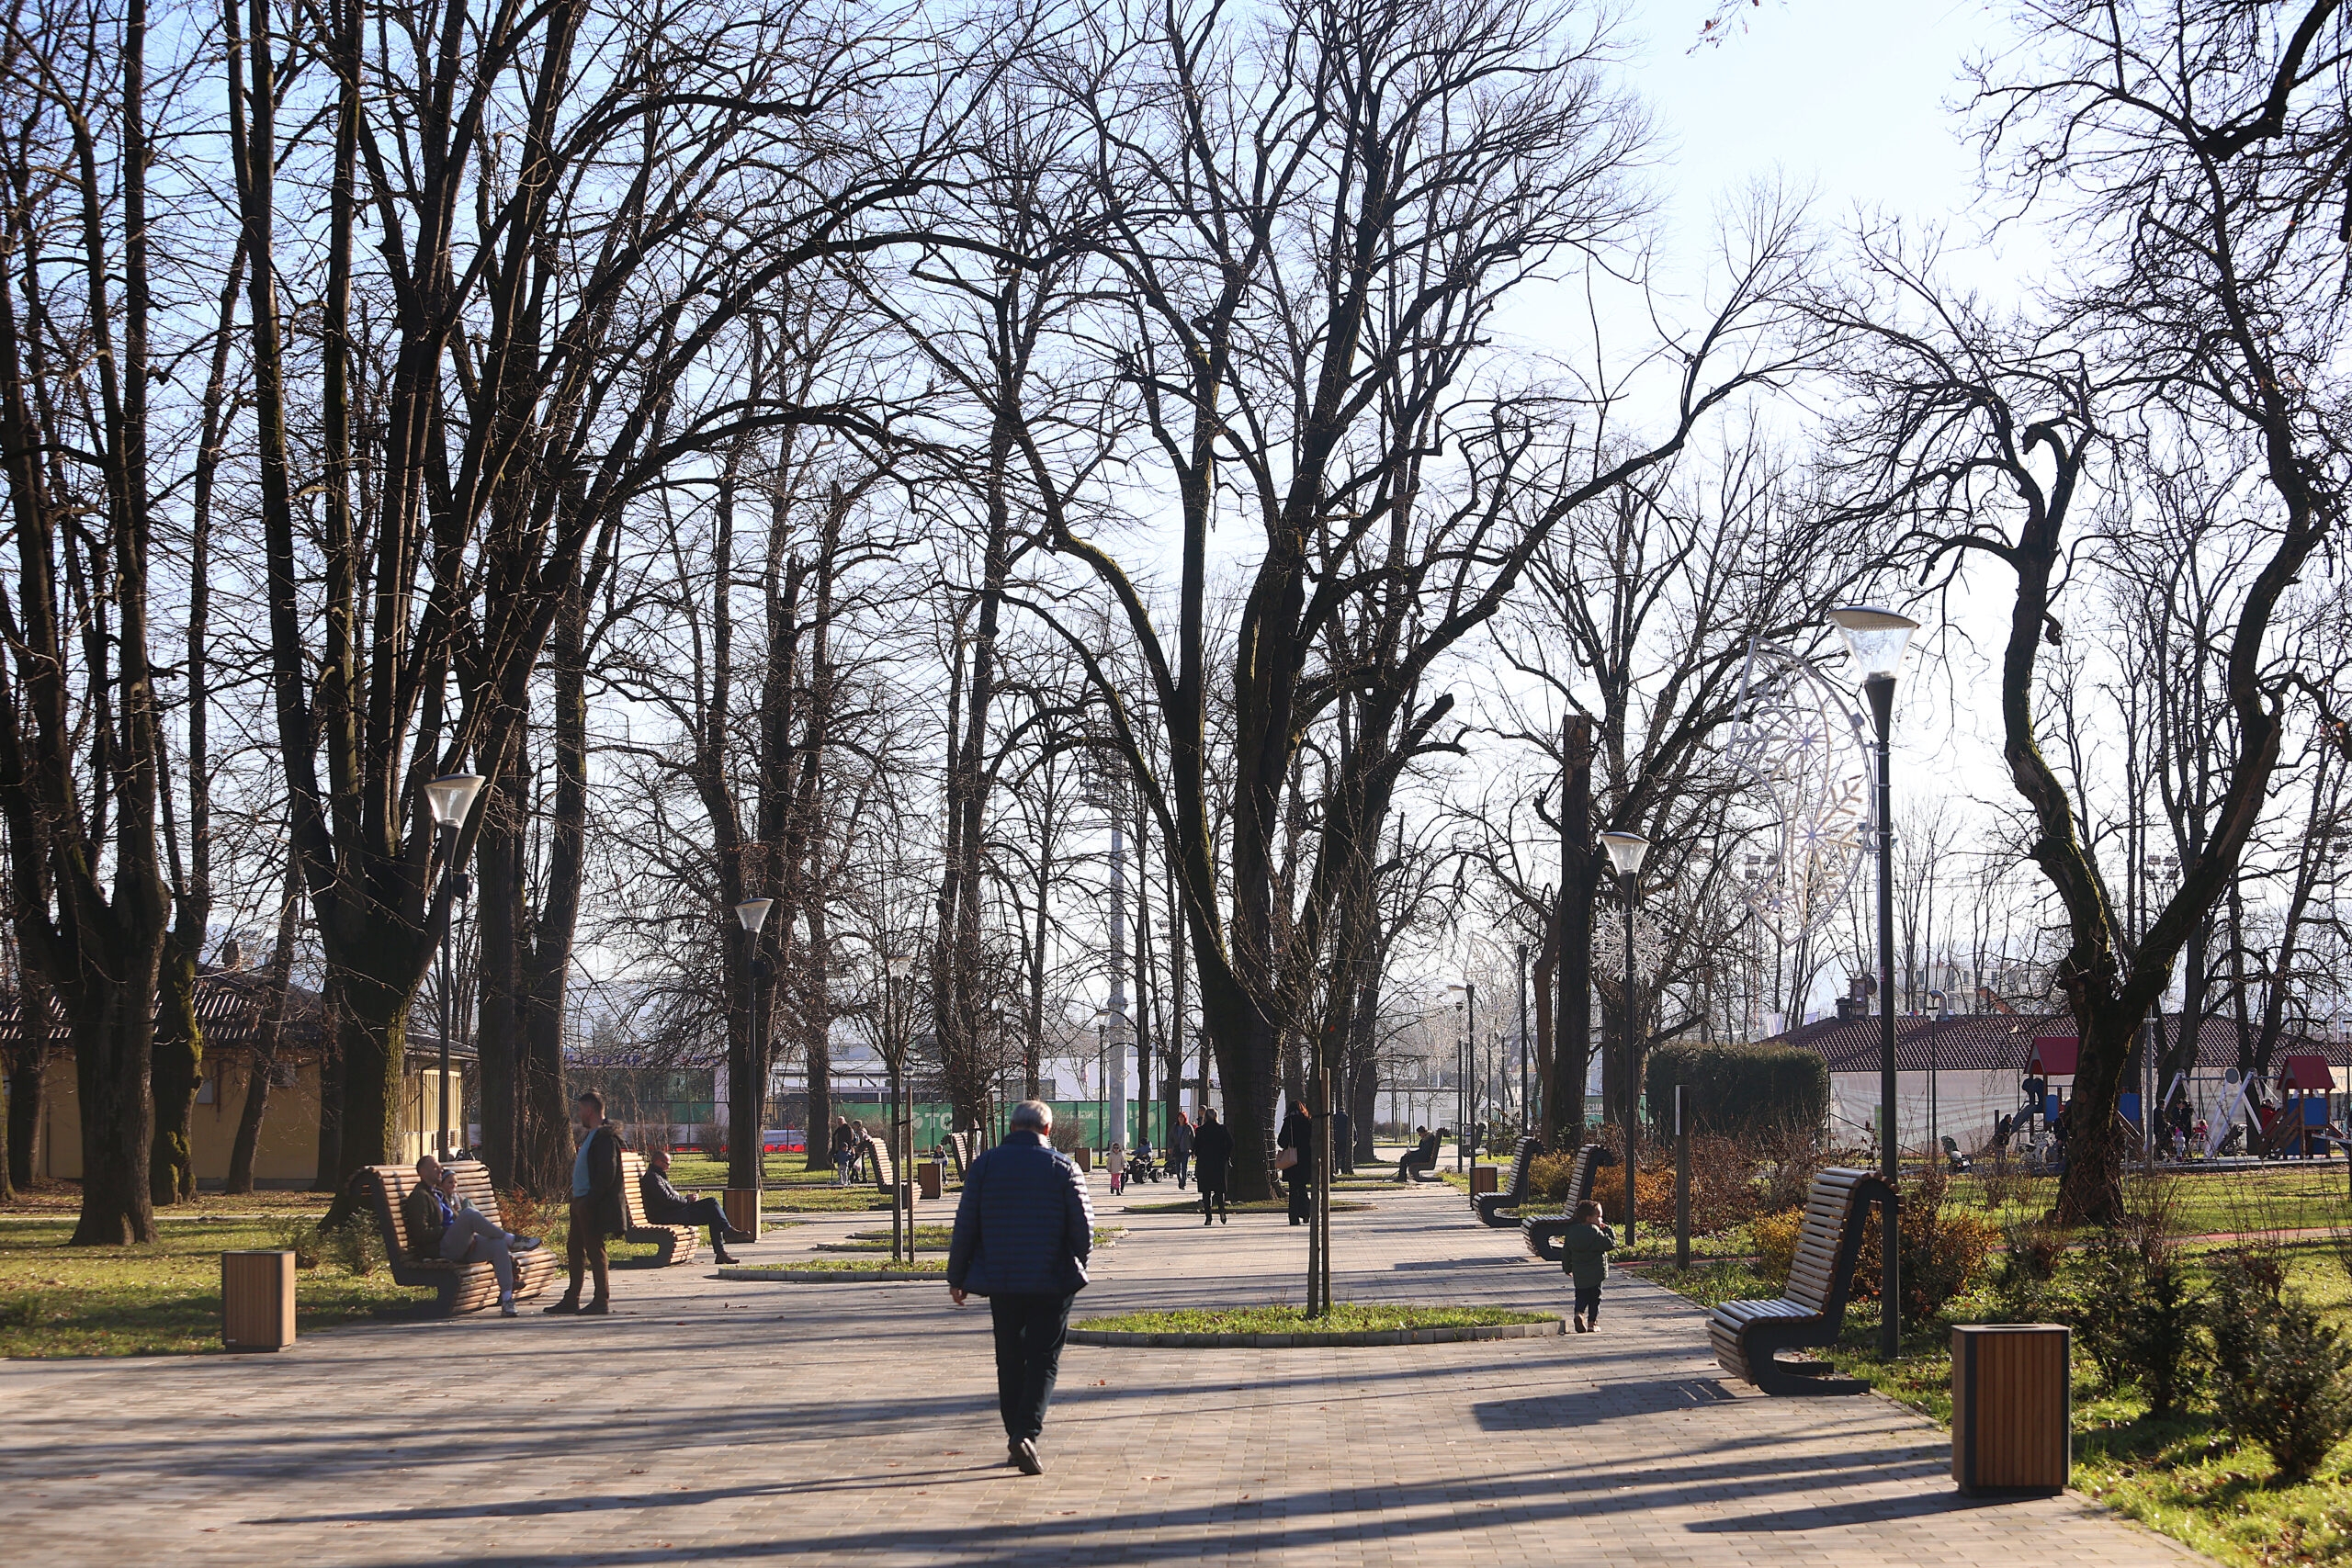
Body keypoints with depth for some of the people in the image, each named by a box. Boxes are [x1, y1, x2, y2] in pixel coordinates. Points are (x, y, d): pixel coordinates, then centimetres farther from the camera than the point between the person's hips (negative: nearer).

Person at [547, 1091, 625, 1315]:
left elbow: (607, 1174, -22)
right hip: (581, 1203, 11)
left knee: (595, 1250, -6)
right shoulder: (590, 1135, 17)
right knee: (574, 1249, 13)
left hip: (593, 1205, -11)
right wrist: (578, 1201, 14)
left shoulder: (605, 1137, -15)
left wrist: (588, 1202, -22)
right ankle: (571, 1299, 19)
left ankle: (602, 1301, -1)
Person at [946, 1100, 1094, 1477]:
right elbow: (1084, 1227, -2)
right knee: (1044, 1360, 0)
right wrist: (1077, 1265, 16)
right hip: (1052, 1282, -2)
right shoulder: (1062, 1167, -4)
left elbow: (965, 1227, 2)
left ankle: (1015, 1436, 16)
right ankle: (1027, 1432, -17)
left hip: (1000, 1281, 2)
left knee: (1009, 1361, 13)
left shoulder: (984, 1165, 2)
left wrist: (957, 1277, 11)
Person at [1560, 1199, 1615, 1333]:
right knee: (1595, 1296, 8)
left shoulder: (1571, 1232, 3)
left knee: (1581, 1295, 12)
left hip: (1579, 1274, 4)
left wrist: (1567, 1268, 22)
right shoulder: (1595, 1232, -15)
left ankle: (1579, 1313, -13)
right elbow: (1610, 1244, -14)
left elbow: (1566, 1252, 10)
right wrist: (1608, 1230, -2)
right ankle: (1592, 1322, 7)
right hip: (1596, 1272, -4)